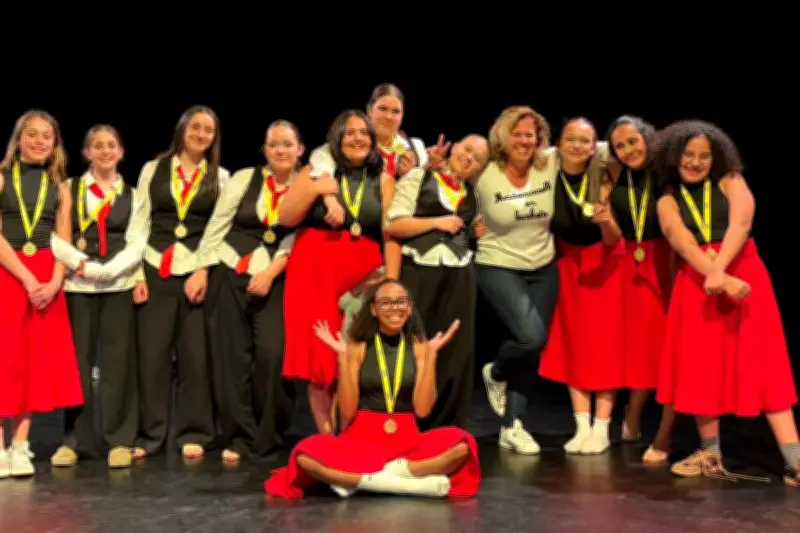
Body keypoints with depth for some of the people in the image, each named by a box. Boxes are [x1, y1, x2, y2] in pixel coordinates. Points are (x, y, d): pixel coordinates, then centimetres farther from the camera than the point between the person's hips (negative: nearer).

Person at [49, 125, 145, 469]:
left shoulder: (133, 195, 11)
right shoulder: (69, 189, 9)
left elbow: (136, 246, 1)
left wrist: (107, 270, -13)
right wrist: (82, 264, -13)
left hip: (119, 286, 0)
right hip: (77, 285, 0)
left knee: (118, 363, 0)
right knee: (78, 362, 2)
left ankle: (120, 440, 7)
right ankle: (75, 439, 9)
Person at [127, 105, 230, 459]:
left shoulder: (221, 177, 10)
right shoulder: (153, 169, 10)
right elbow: (139, 223, 6)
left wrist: (206, 272, -9)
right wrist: (138, 274, -2)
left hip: (199, 272, 0)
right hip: (156, 270, 0)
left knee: (195, 354, 0)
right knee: (152, 353, -1)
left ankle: (193, 433, 9)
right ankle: (149, 434, 8)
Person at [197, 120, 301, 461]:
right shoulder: (244, 178, 3)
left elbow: (296, 240, -2)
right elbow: (216, 226, 3)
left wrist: (270, 273, -12)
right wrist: (202, 269, -1)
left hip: (275, 280, 0)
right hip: (230, 273, 1)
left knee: (272, 355, -13)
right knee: (231, 357, 1)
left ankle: (266, 438, 4)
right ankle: (241, 436, 12)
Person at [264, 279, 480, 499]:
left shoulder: (418, 345, 5)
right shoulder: (358, 345, 3)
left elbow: (422, 409, -5)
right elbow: (347, 411, -3)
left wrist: (431, 354, -9)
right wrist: (343, 357, -11)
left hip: (407, 441, 1)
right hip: (361, 439, -1)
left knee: (461, 443, -28)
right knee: (307, 453, -31)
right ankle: (416, 482, -29)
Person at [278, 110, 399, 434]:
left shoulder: (383, 180, 10)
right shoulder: (315, 171, 8)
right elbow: (285, 219, 2)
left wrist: (391, 283, -5)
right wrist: (313, 190, -12)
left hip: (364, 273, 1)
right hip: (315, 271, 0)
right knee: (320, 354, -3)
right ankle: (327, 438, 5)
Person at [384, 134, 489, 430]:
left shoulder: (473, 194, 17)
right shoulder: (418, 177, 1)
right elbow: (392, 225, -9)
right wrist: (436, 222, -11)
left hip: (458, 279, 5)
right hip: (417, 274, -5)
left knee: (454, 354, 4)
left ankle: (446, 430, 13)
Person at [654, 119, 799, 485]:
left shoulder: (730, 182, 7)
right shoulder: (668, 201, 8)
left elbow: (741, 224, -11)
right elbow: (684, 245, -9)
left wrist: (720, 269, -27)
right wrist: (719, 280, -26)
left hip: (744, 275, -2)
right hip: (696, 283, 2)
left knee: (762, 365, -7)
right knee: (701, 368, 2)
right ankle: (711, 455, 13)